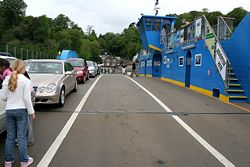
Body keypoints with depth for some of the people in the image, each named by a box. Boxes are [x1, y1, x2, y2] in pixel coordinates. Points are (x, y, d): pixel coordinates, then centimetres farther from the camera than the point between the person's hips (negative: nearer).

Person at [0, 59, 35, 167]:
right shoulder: (25, 80, -11)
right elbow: (27, 98, -12)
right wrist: (31, 111, -4)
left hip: (9, 110, 4)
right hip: (21, 110, -4)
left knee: (10, 136, 14)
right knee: (22, 137, 4)